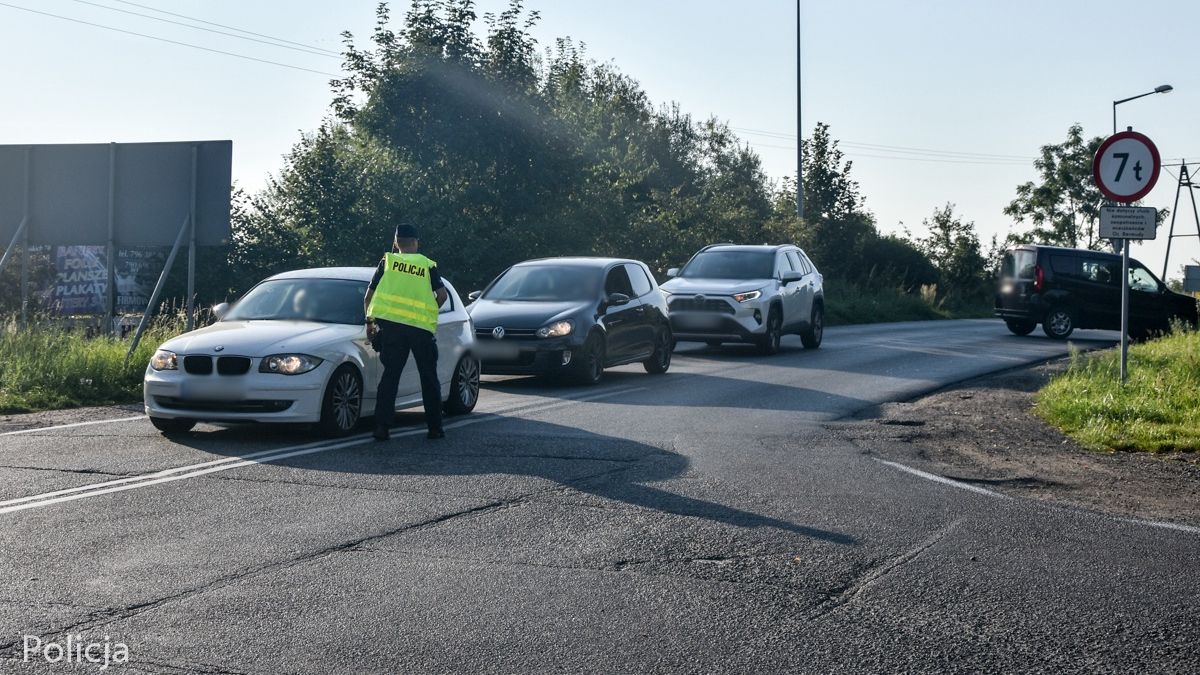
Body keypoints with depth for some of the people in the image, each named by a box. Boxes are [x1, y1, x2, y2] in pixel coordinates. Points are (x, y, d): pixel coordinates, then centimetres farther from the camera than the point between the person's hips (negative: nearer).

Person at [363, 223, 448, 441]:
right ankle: (435, 427, 14)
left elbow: (368, 298, 12)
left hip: (390, 325, 0)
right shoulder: (428, 264, 11)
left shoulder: (387, 261, 12)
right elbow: (442, 295, 2)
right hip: (421, 328, 0)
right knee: (429, 378, 12)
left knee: (390, 375, 7)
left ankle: (381, 427, 0)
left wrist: (370, 321, 25)